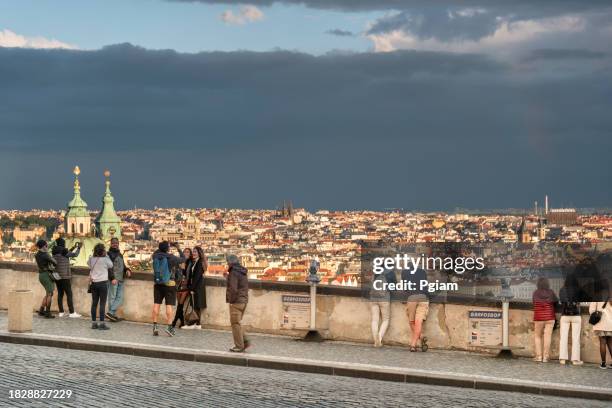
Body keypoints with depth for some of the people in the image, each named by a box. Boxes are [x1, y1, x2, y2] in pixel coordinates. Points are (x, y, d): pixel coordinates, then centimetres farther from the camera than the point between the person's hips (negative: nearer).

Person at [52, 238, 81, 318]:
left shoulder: (54, 252, 8)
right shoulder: (64, 251, -13)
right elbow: (75, 255, -1)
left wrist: (73, 248, 25)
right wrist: (79, 248, 15)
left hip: (57, 276, 7)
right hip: (65, 276, -7)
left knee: (60, 294, 10)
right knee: (69, 294, -3)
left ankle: (61, 312, 9)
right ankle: (72, 312, -4)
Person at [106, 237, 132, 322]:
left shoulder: (120, 254, 20)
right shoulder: (109, 254, -5)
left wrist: (127, 270, 10)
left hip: (120, 280, 8)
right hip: (113, 279, -8)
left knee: (120, 298, 2)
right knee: (112, 297, -5)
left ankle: (111, 313, 2)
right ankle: (111, 314, -1)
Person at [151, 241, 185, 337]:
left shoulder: (155, 256, -2)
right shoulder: (171, 258, -13)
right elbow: (183, 259, 4)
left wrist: (164, 246, 24)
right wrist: (178, 249, 16)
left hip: (158, 284, 4)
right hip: (169, 284, -4)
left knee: (156, 304, 7)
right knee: (169, 305, -3)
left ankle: (155, 326, 6)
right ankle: (169, 327, -8)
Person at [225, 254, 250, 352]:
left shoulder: (234, 273, -15)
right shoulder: (242, 273, 14)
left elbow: (233, 288, -22)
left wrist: (231, 300, -13)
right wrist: (227, 278, 23)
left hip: (236, 301, -9)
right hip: (244, 300, 9)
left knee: (235, 323, -3)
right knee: (237, 323, 17)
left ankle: (239, 346, -1)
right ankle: (245, 341, 11)